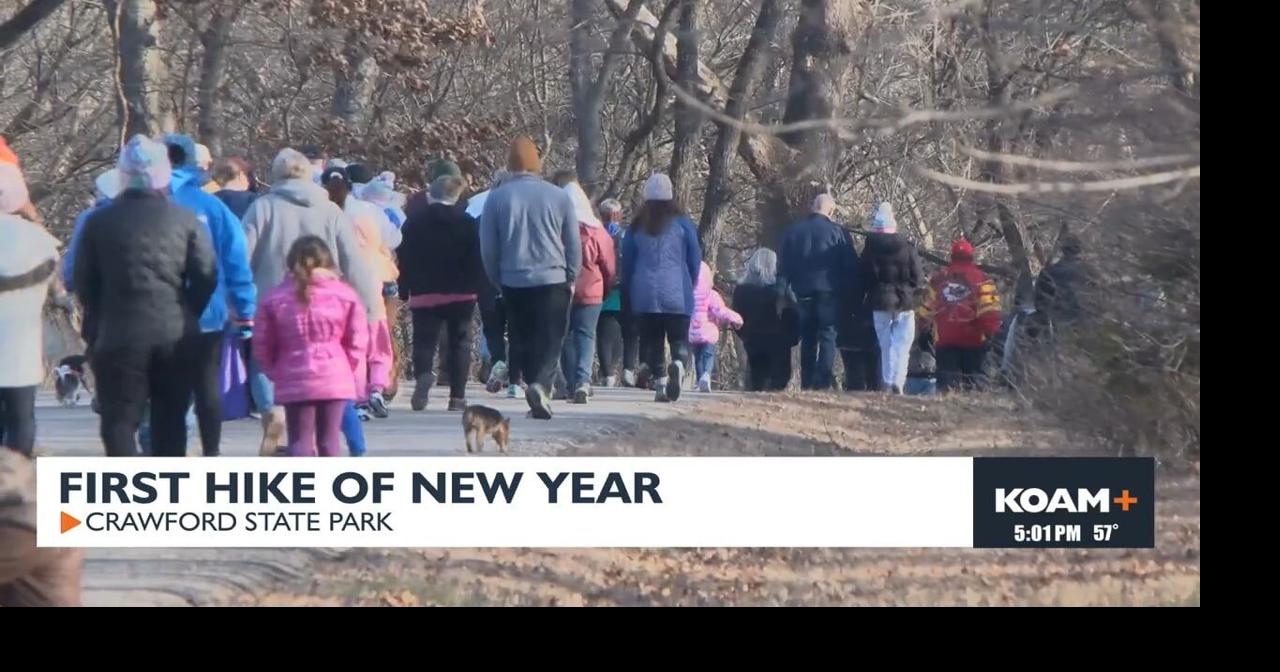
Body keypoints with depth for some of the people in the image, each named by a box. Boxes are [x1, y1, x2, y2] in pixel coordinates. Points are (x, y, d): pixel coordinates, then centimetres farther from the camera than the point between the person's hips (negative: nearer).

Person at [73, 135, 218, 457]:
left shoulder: (99, 221, -1)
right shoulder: (186, 220, -1)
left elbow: (83, 283, 3)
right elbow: (207, 277, -4)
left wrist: (97, 322, 18)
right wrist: (186, 315, 11)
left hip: (120, 336, -1)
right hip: (176, 335, 1)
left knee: (119, 420, 1)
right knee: (170, 421, 11)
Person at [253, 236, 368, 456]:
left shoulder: (275, 299, 2)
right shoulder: (344, 295, -1)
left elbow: (262, 346, 4)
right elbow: (357, 341, 1)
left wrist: (275, 371, 17)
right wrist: (352, 372, 14)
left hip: (294, 380, 0)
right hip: (334, 378, 0)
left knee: (300, 441, 3)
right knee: (329, 439, 8)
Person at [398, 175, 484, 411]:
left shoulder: (414, 223, 1)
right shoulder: (467, 223, -1)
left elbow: (405, 259, 2)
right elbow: (477, 259, -3)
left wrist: (404, 290, 7)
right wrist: (477, 286, 5)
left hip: (424, 293, 0)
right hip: (461, 294, 0)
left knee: (424, 341, 2)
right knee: (459, 343, 7)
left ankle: (423, 373, -29)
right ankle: (457, 396, 2)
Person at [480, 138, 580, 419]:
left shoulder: (496, 199, -2)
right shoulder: (559, 197, -1)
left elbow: (487, 248, 2)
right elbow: (574, 244, 4)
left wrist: (498, 279, 15)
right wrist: (571, 278, 15)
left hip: (514, 283, 1)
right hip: (553, 280, -1)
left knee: (524, 343, 13)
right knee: (550, 341, -1)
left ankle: (539, 397, 11)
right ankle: (541, 384, -25)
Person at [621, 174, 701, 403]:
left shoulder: (637, 227, 5)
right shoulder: (682, 224, 0)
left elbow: (627, 263, 9)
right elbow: (695, 259, 5)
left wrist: (630, 290, 20)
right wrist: (690, 285, 20)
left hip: (645, 296, 1)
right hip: (677, 295, -1)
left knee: (651, 340, 8)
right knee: (679, 338, 2)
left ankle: (659, 379, -2)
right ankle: (678, 363, -28)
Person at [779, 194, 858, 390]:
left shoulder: (793, 232, 8)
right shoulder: (837, 232, -3)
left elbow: (783, 267, 9)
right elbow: (851, 265, -2)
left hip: (803, 292, 4)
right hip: (829, 292, -4)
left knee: (807, 339, 11)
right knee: (828, 337, -3)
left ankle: (807, 383, 9)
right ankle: (823, 382, -14)